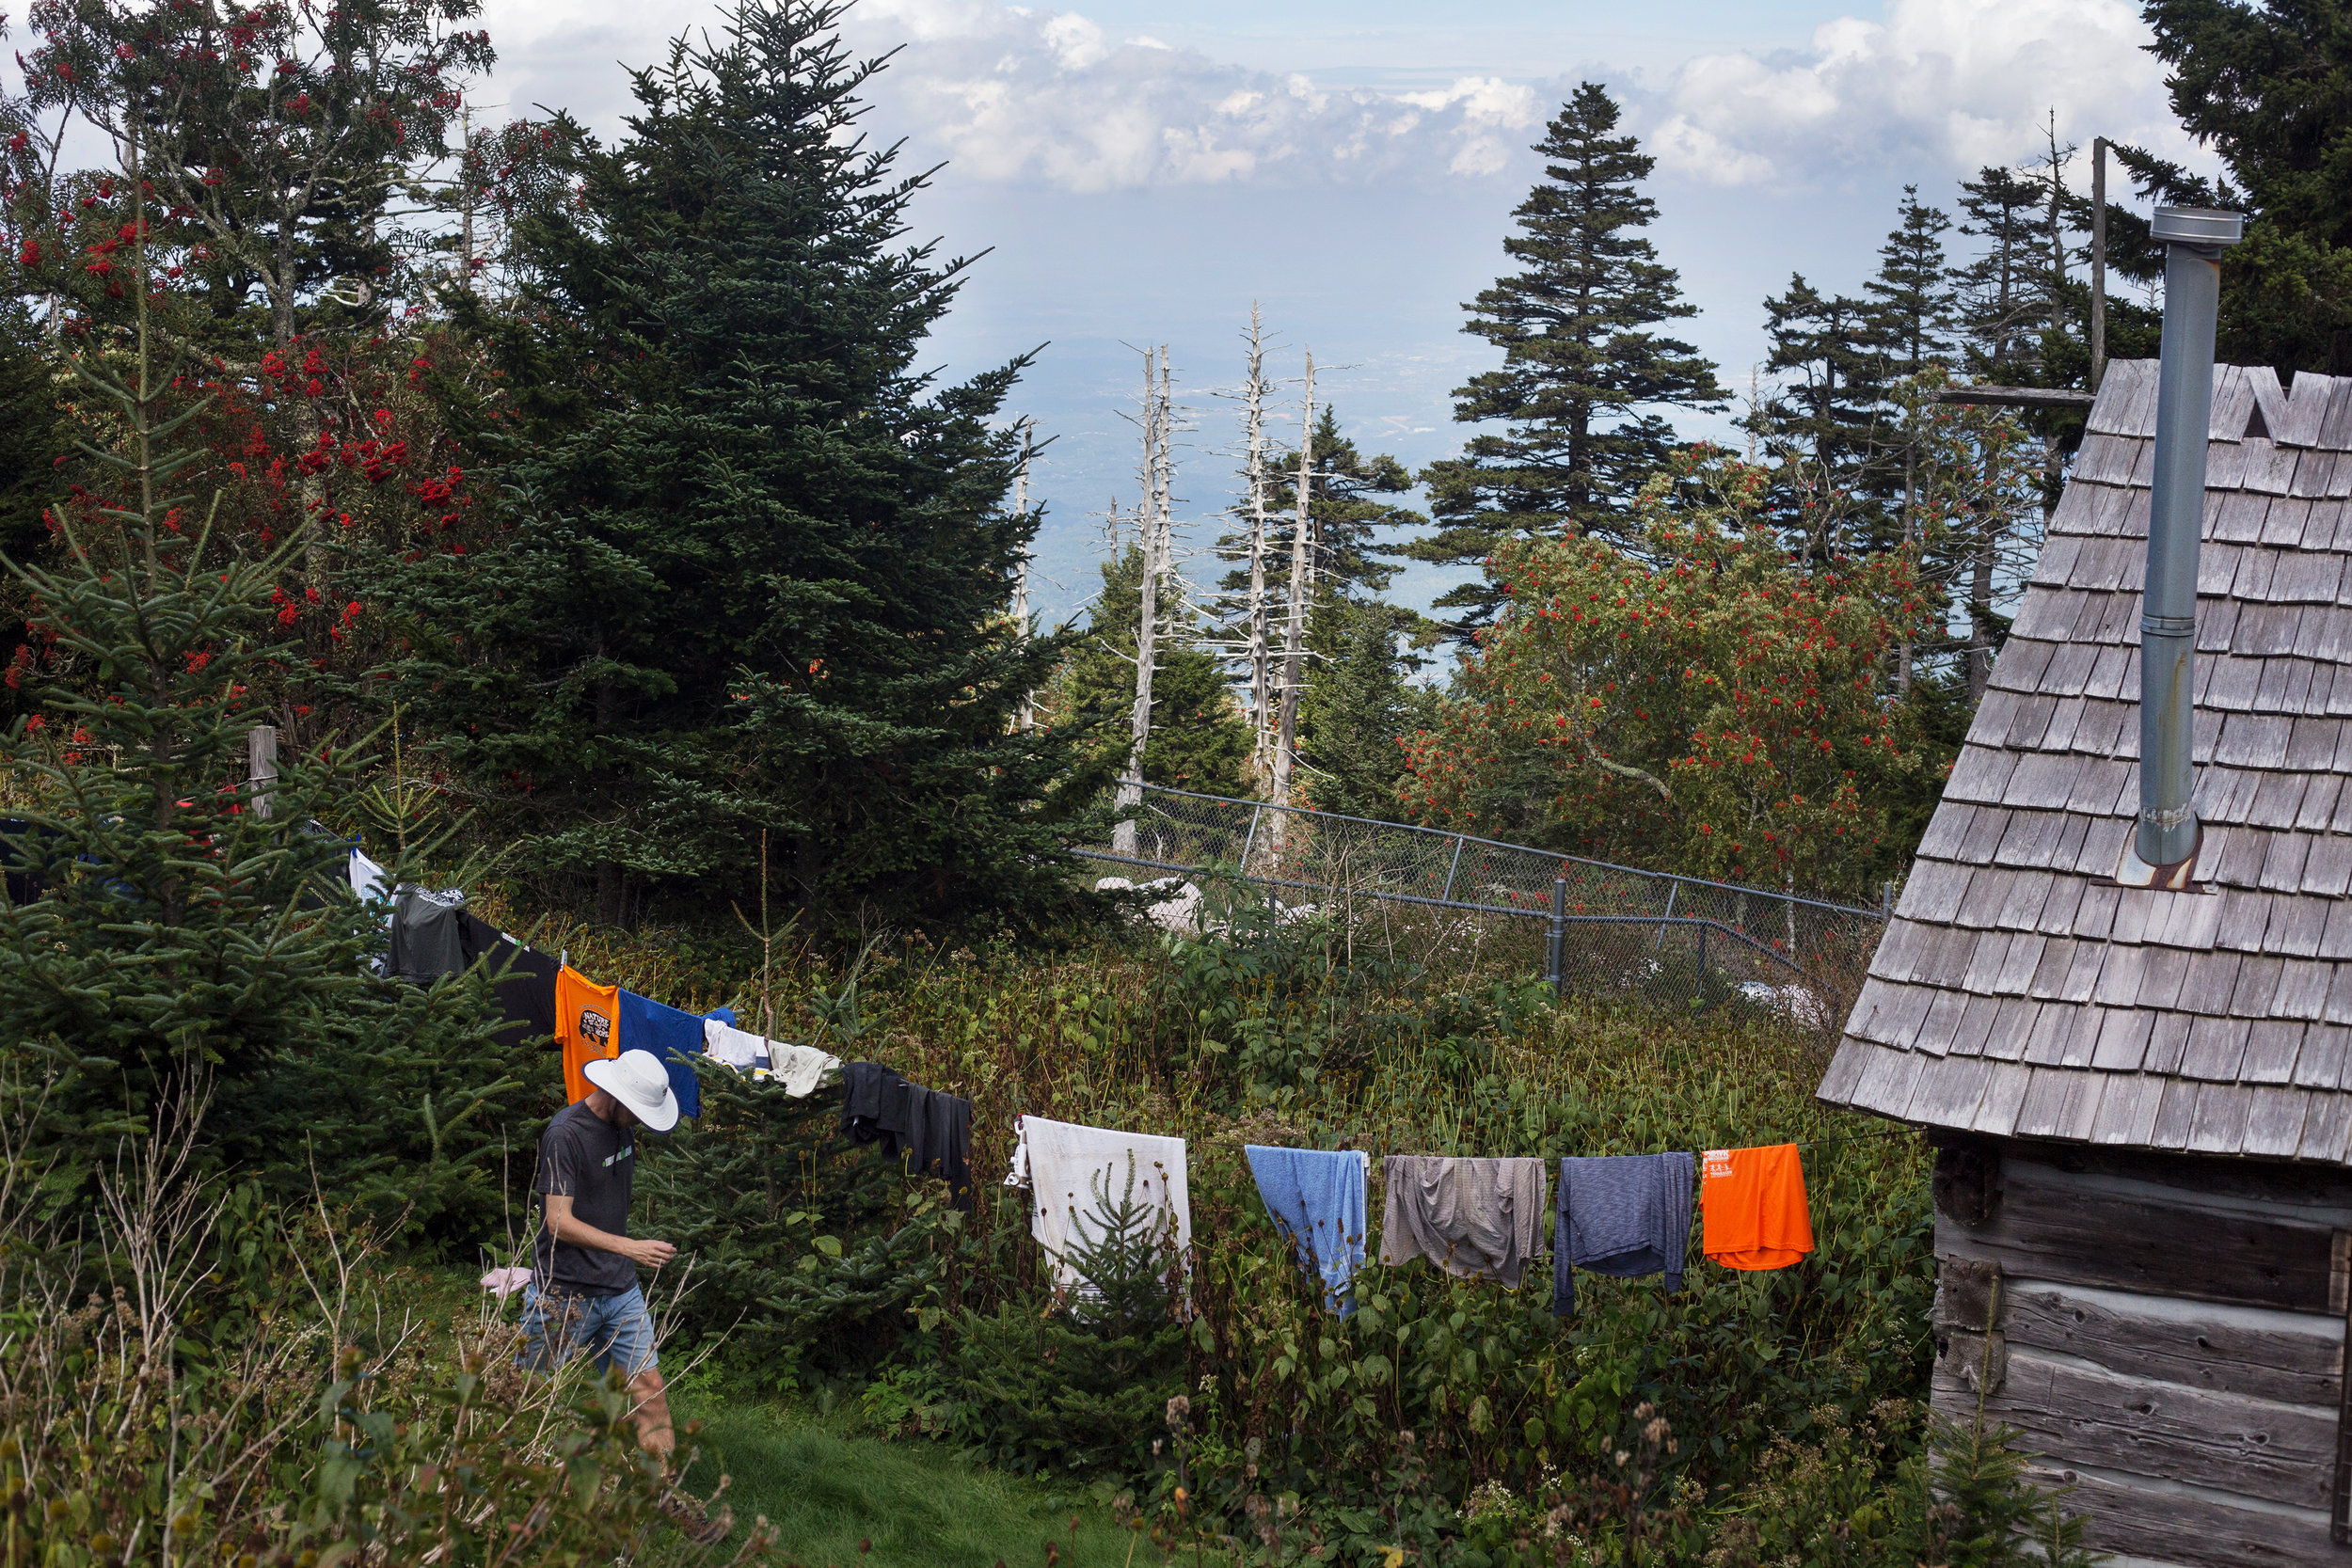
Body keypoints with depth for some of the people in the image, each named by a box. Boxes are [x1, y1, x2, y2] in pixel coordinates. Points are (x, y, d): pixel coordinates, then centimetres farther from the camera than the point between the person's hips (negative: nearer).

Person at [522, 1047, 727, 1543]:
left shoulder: (621, 1128, 7)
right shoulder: (566, 1135, -17)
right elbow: (559, 1221, -22)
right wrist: (627, 1247, -27)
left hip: (620, 1289, 7)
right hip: (567, 1294, -7)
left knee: (650, 1387, 0)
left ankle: (666, 1495, 3)